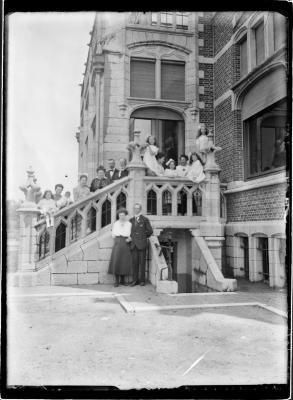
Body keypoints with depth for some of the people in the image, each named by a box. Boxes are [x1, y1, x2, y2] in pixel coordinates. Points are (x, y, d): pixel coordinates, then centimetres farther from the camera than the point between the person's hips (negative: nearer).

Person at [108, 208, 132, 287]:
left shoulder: (129, 224, 8)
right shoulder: (115, 224, 9)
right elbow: (113, 234, 12)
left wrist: (130, 238, -11)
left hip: (126, 243, 0)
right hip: (117, 243, 0)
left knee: (125, 262, -2)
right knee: (116, 261, -8)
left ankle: (122, 280, 11)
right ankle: (116, 281, -2)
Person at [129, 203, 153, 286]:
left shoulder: (145, 219, 1)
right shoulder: (131, 220, 13)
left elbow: (150, 231, 5)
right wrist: (131, 238, 9)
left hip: (142, 244, -3)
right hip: (133, 244, 3)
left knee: (142, 262, 0)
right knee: (134, 262, 2)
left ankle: (142, 280, 7)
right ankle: (135, 280, 7)